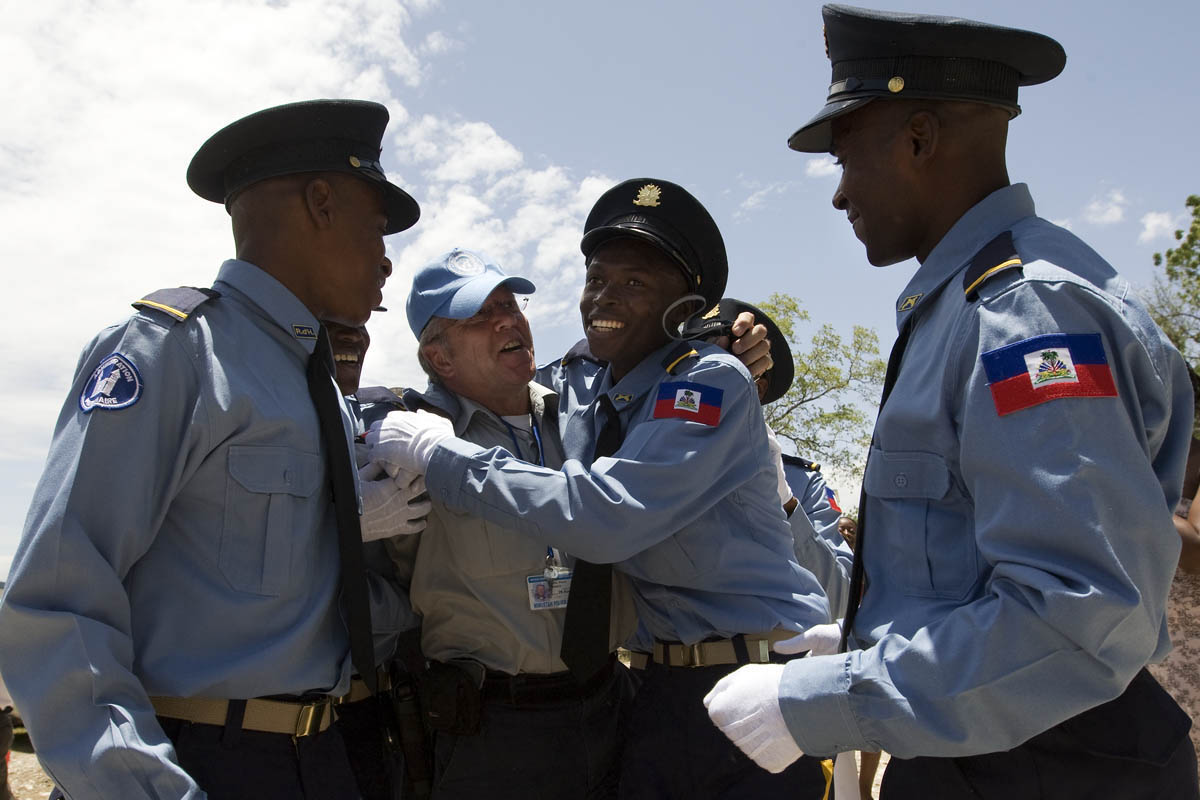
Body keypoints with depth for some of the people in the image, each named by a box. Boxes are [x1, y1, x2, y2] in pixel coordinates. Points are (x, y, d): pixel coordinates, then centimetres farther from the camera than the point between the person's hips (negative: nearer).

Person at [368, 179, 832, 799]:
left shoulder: (711, 384, -18)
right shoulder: (576, 381, 2)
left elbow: (604, 516, -29)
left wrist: (440, 453, -22)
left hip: (760, 678, -5)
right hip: (666, 683, 6)